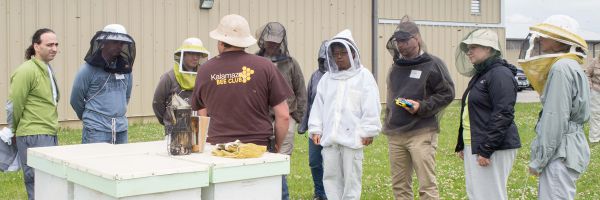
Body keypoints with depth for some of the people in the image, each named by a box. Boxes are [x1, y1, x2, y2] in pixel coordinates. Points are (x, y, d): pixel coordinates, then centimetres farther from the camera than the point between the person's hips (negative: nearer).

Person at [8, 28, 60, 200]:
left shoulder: (47, 69, 14)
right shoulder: (27, 71, -14)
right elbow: (14, 105, -13)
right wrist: (15, 131, -1)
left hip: (50, 135, 9)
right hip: (34, 137, -9)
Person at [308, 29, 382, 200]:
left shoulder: (363, 76, -3)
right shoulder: (327, 78, 13)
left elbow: (371, 107, -7)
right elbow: (318, 105, 14)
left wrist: (368, 132, -9)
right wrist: (315, 129, 8)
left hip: (352, 137, -5)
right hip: (329, 137, 5)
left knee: (351, 178, 2)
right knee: (330, 176, 8)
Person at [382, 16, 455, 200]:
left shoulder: (432, 64, -5)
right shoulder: (396, 67, 15)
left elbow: (447, 93, -4)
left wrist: (422, 107, -15)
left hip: (421, 133, -6)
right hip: (395, 134, 6)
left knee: (427, 185, -5)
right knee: (399, 185, 11)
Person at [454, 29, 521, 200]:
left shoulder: (500, 74, -12)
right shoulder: (480, 75, 18)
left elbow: (503, 115, -20)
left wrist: (486, 150, -21)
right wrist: (462, 145, 20)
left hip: (493, 148, -10)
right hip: (473, 146, 10)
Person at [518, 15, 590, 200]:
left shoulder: (562, 68, -15)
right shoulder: (571, 66, 17)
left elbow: (555, 119, -20)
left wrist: (538, 161, -14)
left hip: (562, 153, -10)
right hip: (563, 150, 10)